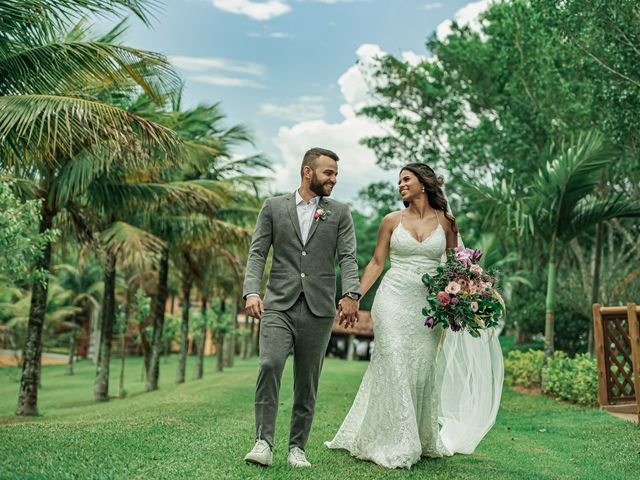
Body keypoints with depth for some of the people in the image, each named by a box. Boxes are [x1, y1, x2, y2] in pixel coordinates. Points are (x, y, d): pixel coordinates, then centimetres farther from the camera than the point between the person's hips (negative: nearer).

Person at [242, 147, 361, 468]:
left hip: (319, 309, 1)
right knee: (270, 365, -19)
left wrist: (351, 295, -17)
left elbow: (348, 258, 0)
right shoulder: (273, 207, 9)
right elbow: (257, 253, 4)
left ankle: (297, 447, 16)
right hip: (279, 305, -1)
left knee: (308, 381, 5)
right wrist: (251, 291, -12)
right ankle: (264, 442, -11)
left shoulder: (339, 213, 10)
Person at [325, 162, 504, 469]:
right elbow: (376, 263, 6)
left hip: (427, 305, 1)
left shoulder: (445, 222, 6)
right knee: (393, 366, -8)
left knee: (422, 370, 5)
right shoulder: (392, 221, 5)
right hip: (393, 299, -1)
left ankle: (423, 440, 22)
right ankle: (395, 446, -1)